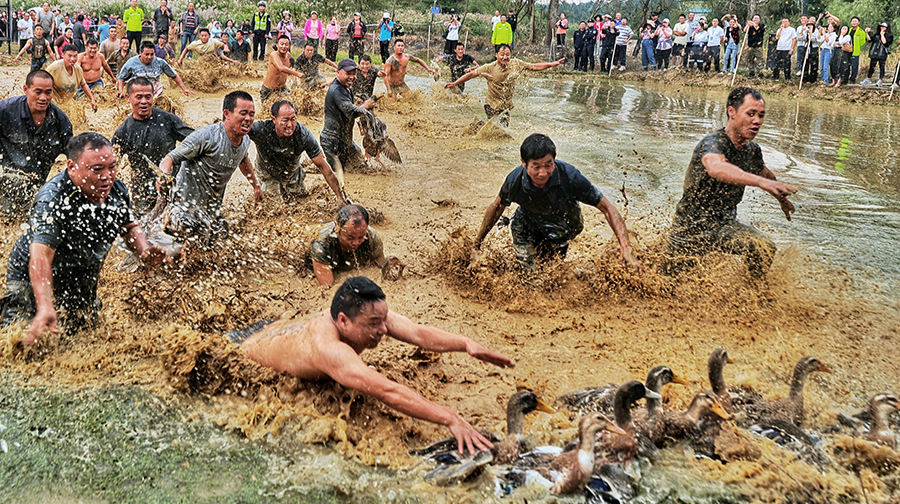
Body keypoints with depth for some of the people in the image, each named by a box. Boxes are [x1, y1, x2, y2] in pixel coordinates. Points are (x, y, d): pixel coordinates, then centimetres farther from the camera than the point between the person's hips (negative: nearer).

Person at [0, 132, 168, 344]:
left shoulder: (116, 190, -10)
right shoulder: (53, 199, -32)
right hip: (34, 282, -6)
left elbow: (129, 227, 9)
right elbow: (41, 256, -42)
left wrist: (144, 251, -14)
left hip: (83, 284, 6)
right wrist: (45, 307, -55)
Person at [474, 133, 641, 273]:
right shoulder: (515, 180, -30)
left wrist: (625, 248, -40)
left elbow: (607, 208, -29)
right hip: (529, 226, 0)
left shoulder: (570, 177, -37)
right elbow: (497, 206, -7)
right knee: (526, 270, -13)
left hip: (564, 228, 0)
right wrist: (478, 241, 3)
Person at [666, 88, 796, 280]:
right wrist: (760, 181, -60)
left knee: (763, 249, -24)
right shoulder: (713, 142, -24)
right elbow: (716, 168, -49)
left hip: (726, 224, 5)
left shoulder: (752, 150, -1)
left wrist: (782, 199, 40)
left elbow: (765, 173, 24)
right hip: (692, 226, -5)